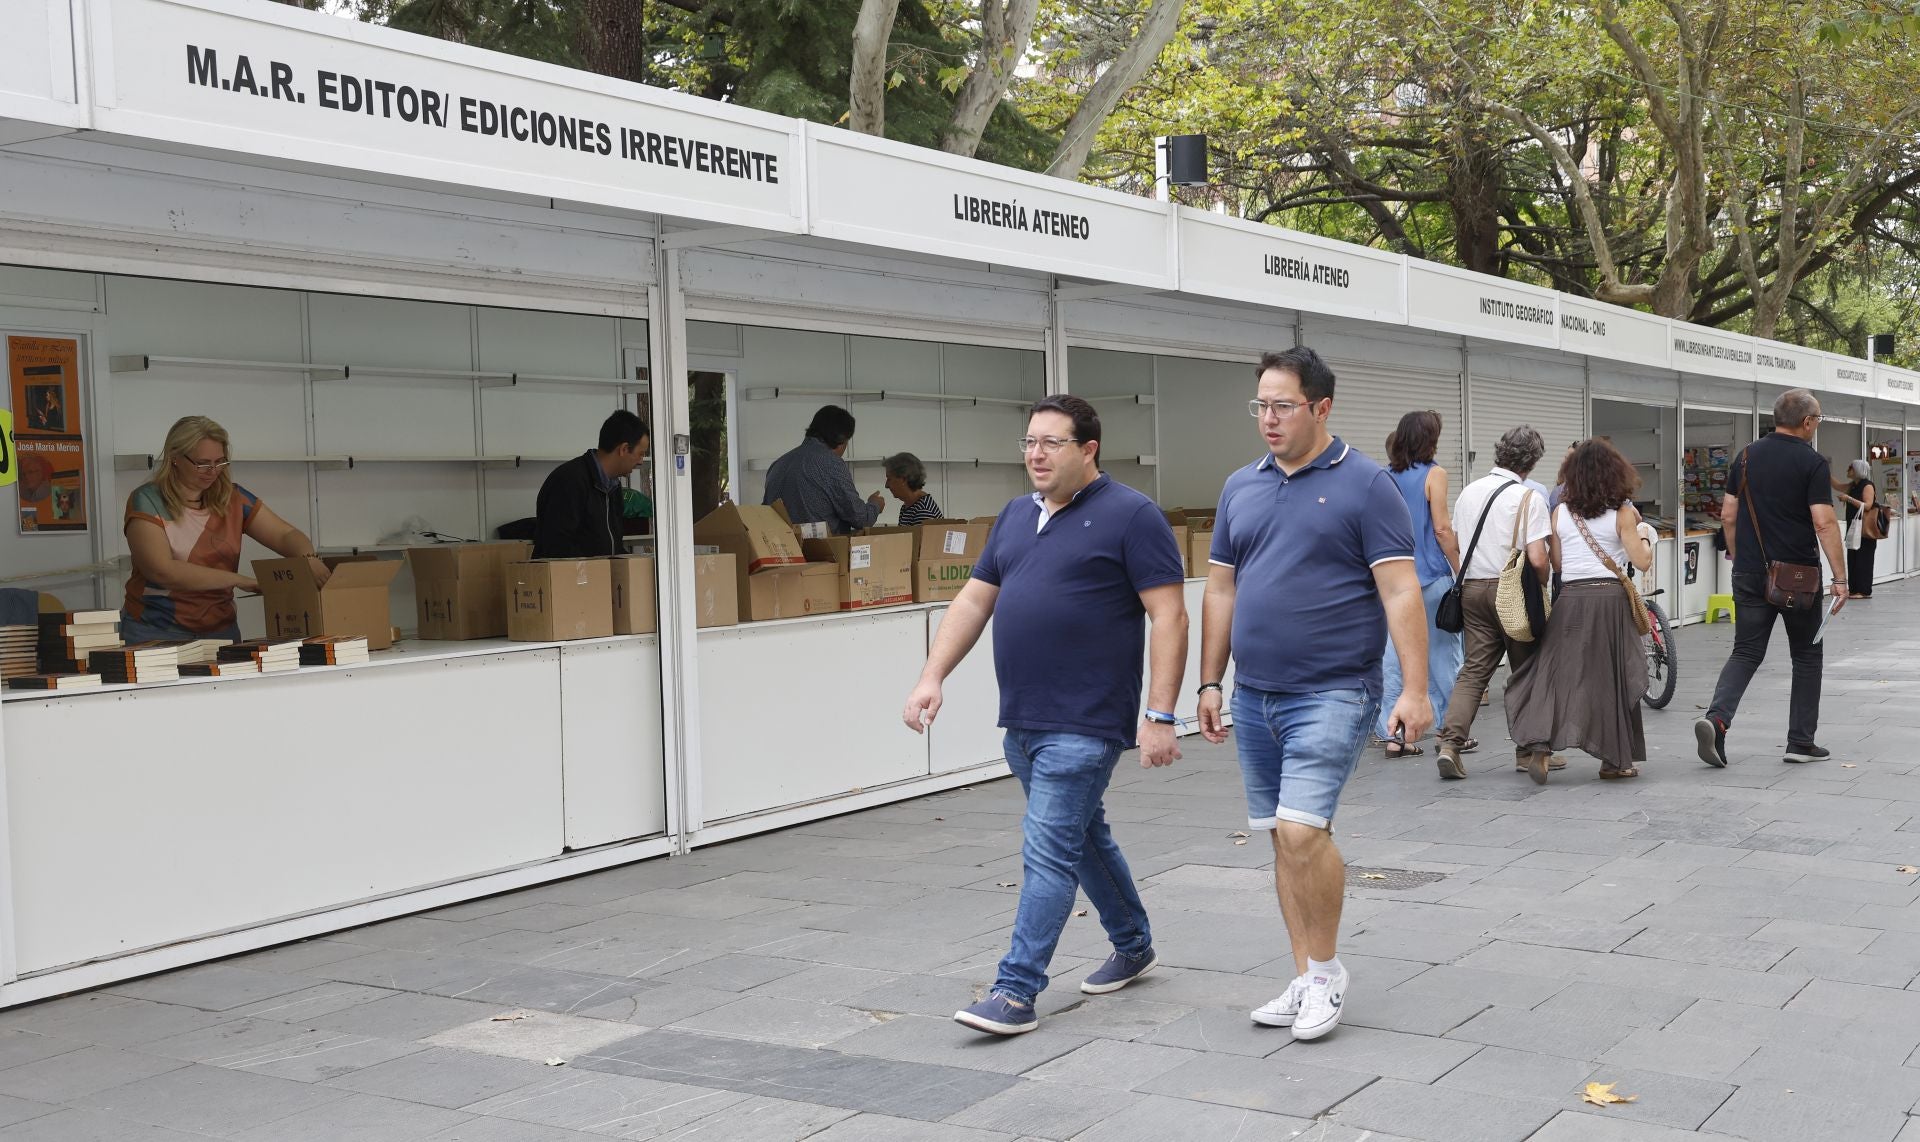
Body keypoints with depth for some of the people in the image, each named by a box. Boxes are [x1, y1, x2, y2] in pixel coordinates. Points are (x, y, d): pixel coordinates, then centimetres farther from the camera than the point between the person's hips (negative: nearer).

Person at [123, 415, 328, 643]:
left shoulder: (232, 499, 9)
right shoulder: (146, 502, -3)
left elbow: (287, 536, 6)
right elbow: (163, 571, -14)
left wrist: (308, 558, -18)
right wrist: (239, 580, -19)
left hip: (220, 630, 3)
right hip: (156, 633, -3)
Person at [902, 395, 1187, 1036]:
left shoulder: (1130, 516, -9)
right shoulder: (1017, 516, 13)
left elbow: (1168, 617, -12)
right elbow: (974, 601, 15)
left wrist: (1160, 716, -17)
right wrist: (932, 677, 5)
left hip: (1084, 724, -8)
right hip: (1022, 719, 8)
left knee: (1048, 851, -8)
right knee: (1083, 835, 20)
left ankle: (1016, 993, -5)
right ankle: (1133, 948, 38)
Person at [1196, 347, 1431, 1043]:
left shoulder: (1365, 485, -5)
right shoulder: (1241, 488, 11)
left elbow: (1400, 592, -10)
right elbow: (1220, 590, 16)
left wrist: (1415, 690, -15)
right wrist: (1210, 683, 13)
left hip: (1331, 693, -6)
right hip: (1255, 696, 6)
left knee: (1302, 830, -16)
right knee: (1282, 838, 10)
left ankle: (1327, 970, 3)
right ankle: (1305, 980, 20)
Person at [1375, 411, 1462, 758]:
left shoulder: (1386, 476, 8)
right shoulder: (1433, 474, -7)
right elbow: (1442, 529, -11)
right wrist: (1460, 572, -4)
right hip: (1431, 575, -4)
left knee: (1394, 654, 4)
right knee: (1442, 651, 7)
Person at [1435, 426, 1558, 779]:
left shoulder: (1468, 492, 8)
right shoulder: (1529, 498, -10)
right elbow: (1537, 559, -17)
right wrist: (1542, 585, 0)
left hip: (1472, 588, 5)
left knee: (1474, 669, 4)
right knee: (1526, 671, 9)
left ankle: (1451, 742, -11)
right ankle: (1529, 750, 16)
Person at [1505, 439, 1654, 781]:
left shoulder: (1560, 513, 6)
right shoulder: (1621, 513, -2)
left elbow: (1556, 563, 9)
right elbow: (1642, 561, -4)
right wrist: (1644, 536, 14)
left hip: (1570, 599, 2)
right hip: (1609, 598, -2)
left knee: (1557, 672, 3)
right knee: (1613, 676, 7)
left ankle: (1539, 745, -13)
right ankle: (1614, 759, 14)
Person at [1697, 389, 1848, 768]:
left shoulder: (1747, 456, 6)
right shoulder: (1813, 463, -9)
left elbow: (1728, 515, 9)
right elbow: (1824, 524, -16)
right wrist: (1840, 578, -14)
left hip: (1751, 575, 4)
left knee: (1746, 652, 7)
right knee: (1807, 656, 12)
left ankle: (1716, 718, -17)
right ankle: (1800, 742, 15)